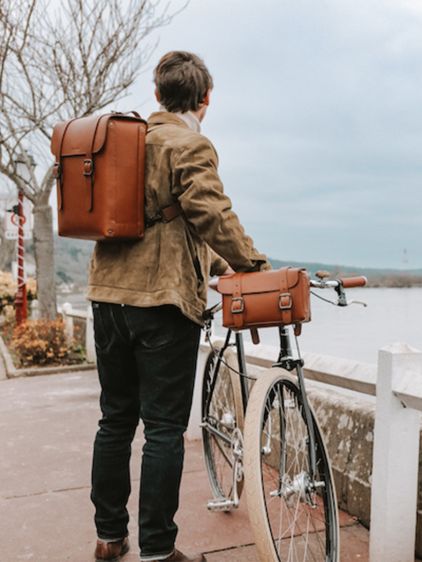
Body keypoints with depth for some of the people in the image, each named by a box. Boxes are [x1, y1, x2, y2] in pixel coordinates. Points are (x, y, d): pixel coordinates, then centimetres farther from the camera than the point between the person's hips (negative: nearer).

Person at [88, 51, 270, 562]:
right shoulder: (190, 143, -5)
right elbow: (209, 210, -20)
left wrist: (213, 263, 21)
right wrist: (251, 263, -12)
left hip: (110, 291, 8)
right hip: (163, 295, -7)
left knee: (116, 418, 15)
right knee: (164, 426, 1)